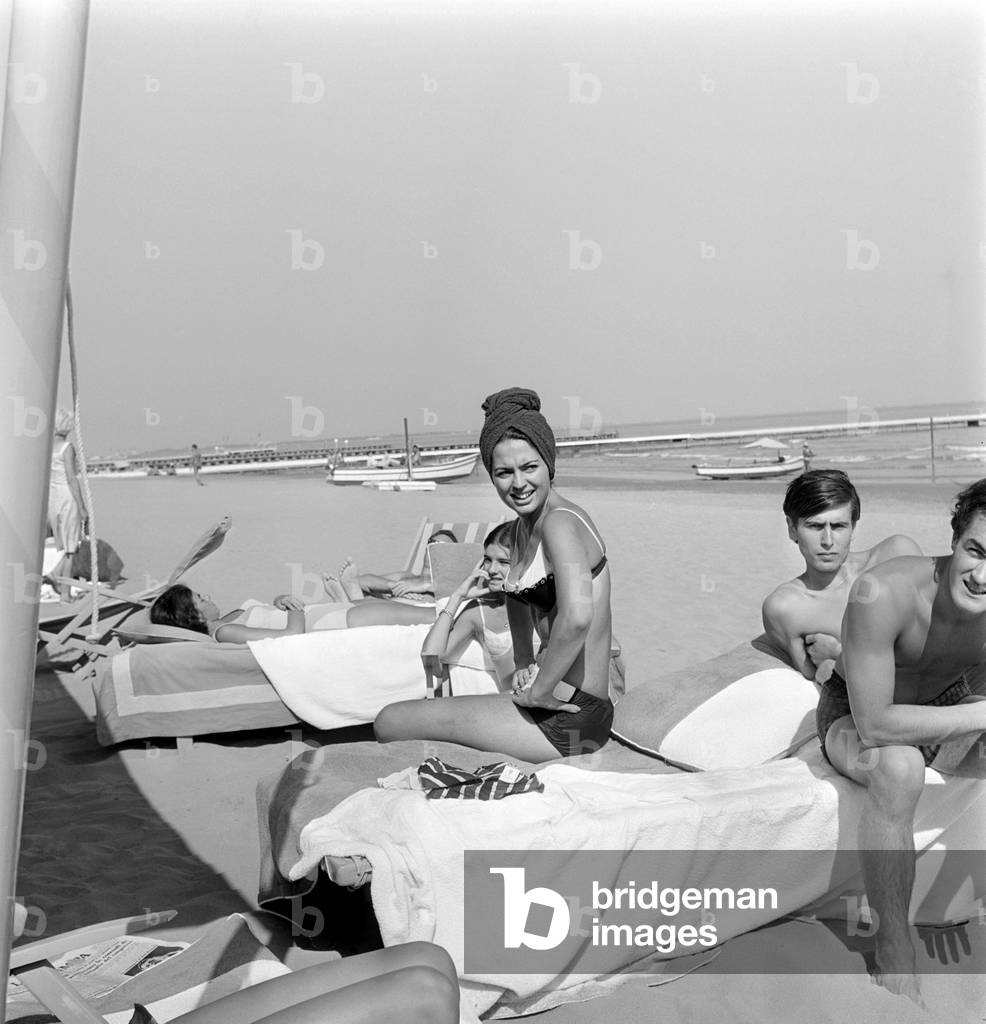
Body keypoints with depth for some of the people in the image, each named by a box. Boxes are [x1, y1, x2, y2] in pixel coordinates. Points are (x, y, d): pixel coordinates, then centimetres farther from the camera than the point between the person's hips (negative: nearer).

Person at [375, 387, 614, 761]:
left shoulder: (561, 523, -19)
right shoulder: (524, 526, 10)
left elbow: (577, 616, -36)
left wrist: (539, 690, -24)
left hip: (571, 719, -10)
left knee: (389, 723, -4)